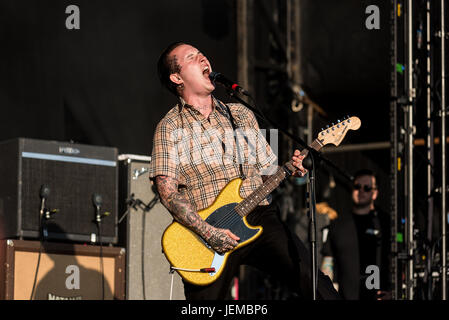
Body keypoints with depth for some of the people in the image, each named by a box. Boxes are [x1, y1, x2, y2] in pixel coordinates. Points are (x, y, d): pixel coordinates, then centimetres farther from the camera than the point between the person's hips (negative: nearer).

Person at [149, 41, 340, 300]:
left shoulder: (242, 115, 18)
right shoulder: (170, 128, 3)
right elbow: (168, 192, -6)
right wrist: (207, 232, -17)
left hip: (260, 218, 3)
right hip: (202, 228, -3)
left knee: (315, 282, -12)